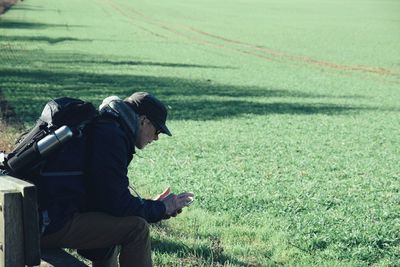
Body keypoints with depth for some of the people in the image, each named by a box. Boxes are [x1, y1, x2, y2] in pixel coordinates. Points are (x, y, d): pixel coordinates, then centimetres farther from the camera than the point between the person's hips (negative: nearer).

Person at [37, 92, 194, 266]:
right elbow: (118, 204, -14)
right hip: (50, 224, -11)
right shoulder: (110, 136, -12)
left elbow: (108, 196, 23)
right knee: (136, 227, -10)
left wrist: (154, 205, 18)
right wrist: (161, 208, 1)